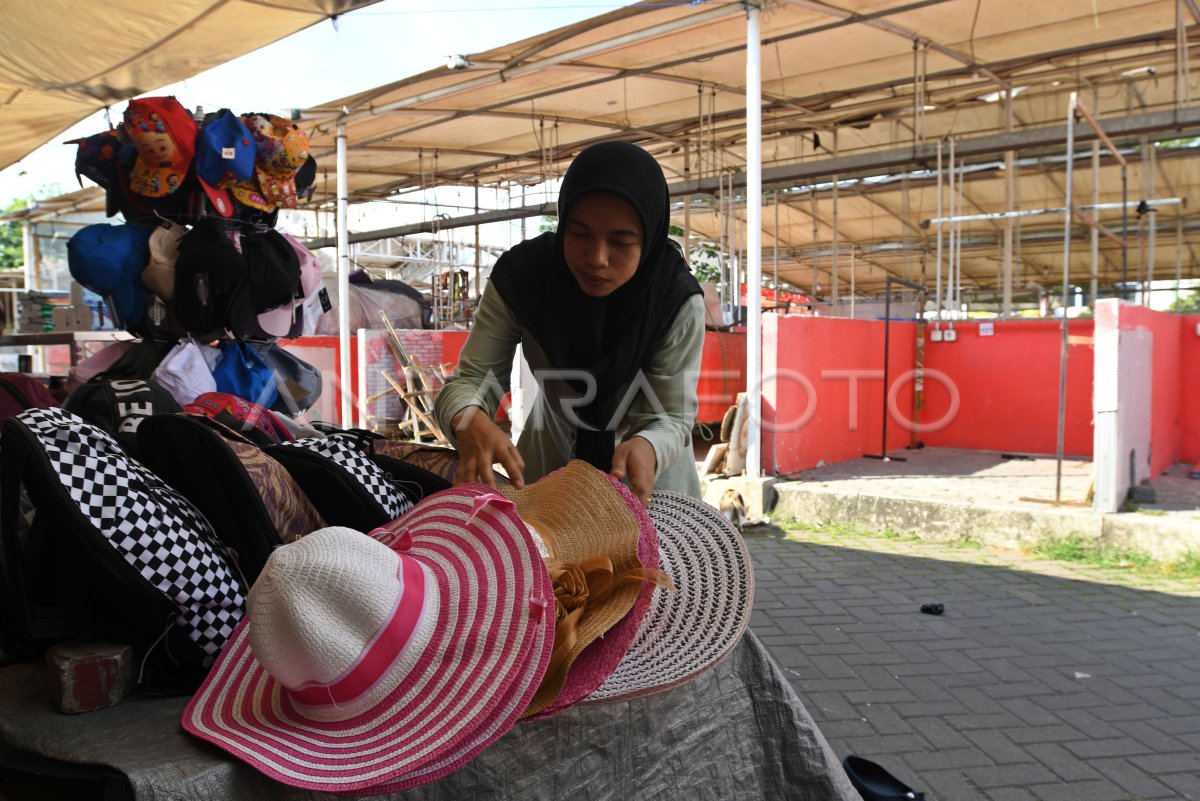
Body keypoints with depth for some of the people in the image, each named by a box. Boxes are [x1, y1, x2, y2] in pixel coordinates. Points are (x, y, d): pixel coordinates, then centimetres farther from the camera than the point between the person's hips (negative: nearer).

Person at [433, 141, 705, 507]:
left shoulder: (678, 301, -27)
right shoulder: (520, 274, -24)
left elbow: (671, 416, -24)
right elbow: (471, 379, -23)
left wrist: (646, 448, -47)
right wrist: (471, 421, -47)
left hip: (649, 463, -1)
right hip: (551, 452, 2)